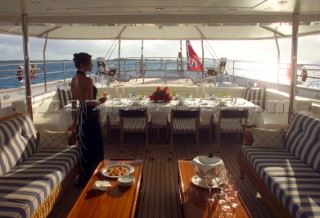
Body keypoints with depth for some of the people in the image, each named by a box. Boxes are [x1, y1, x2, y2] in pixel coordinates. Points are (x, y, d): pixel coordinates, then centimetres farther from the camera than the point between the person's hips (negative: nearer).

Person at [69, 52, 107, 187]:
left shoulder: (74, 79, 8)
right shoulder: (87, 80, -19)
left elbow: (74, 102, 11)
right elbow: (90, 102, -22)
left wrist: (74, 121, 16)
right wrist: (100, 101, -1)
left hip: (80, 115, 9)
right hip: (89, 116, -9)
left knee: (84, 147, 19)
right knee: (93, 148, 6)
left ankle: (83, 179, 33)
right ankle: (87, 180, 18)